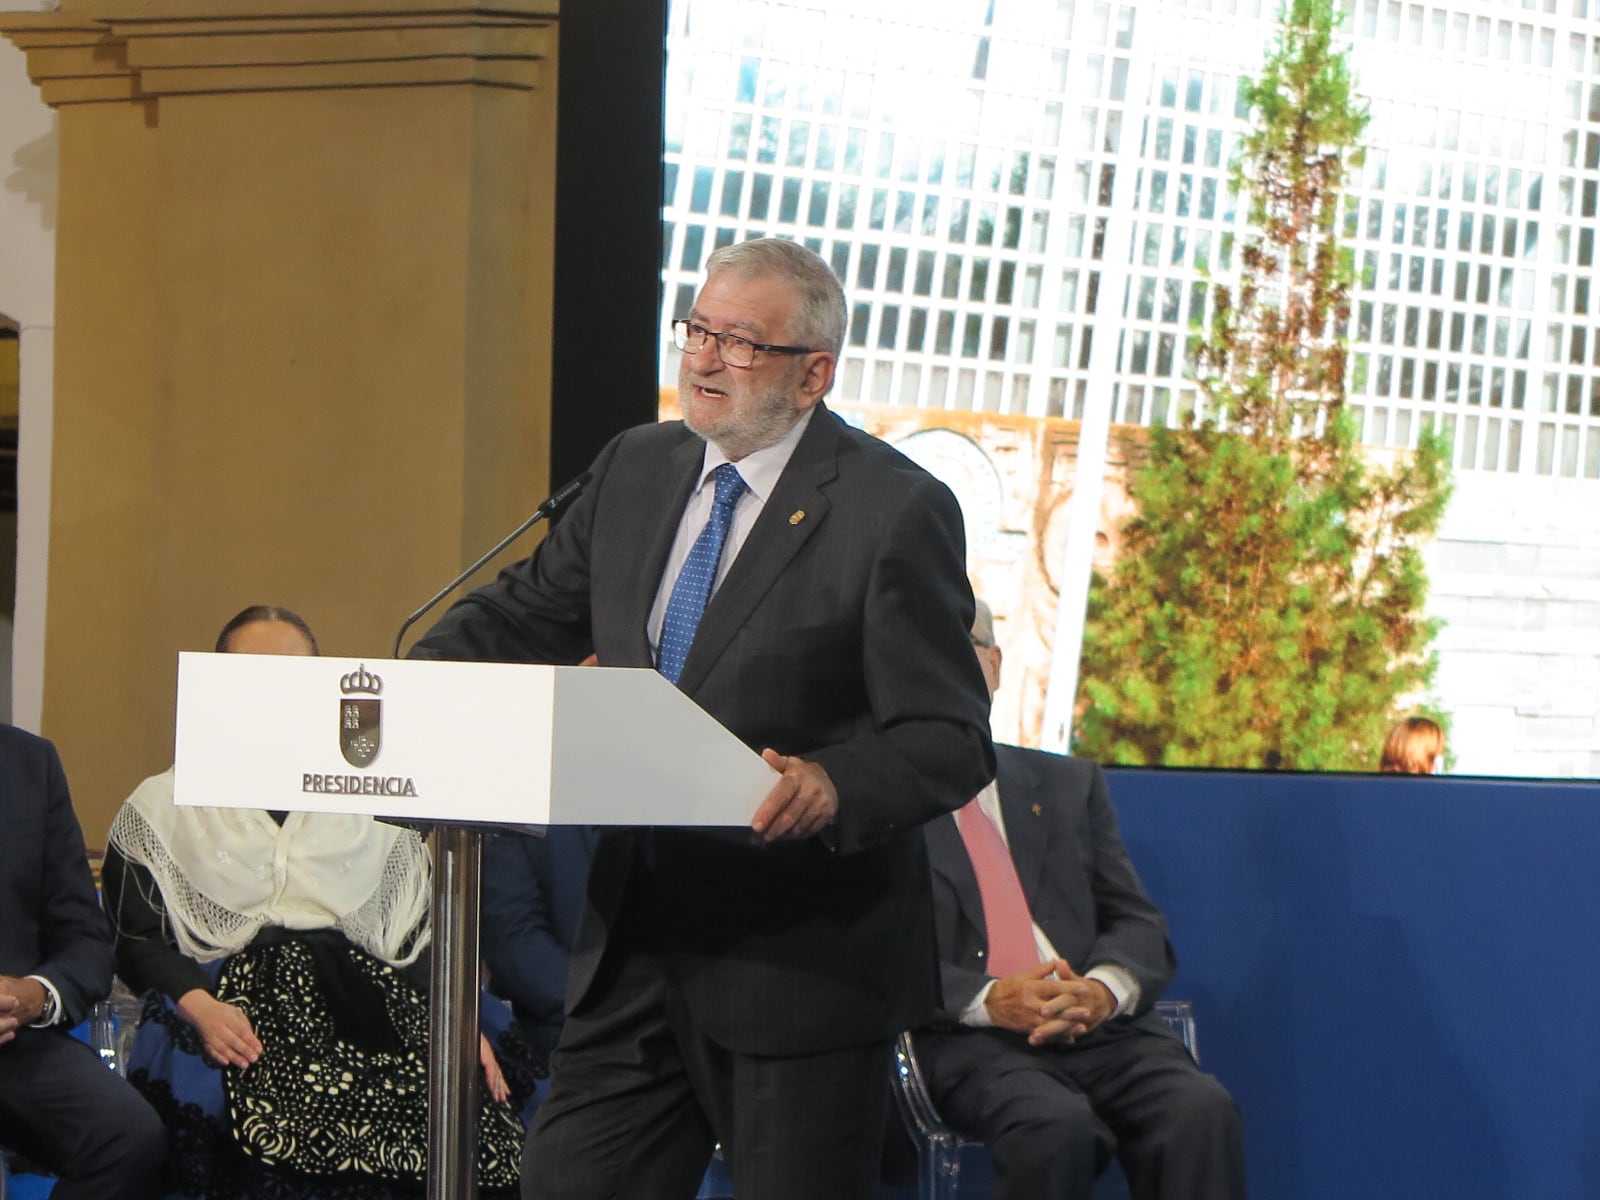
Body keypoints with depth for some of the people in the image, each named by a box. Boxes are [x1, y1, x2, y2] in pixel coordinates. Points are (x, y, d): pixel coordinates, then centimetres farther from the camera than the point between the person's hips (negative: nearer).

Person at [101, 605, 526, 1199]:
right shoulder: (161, 807, 18)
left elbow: (420, 939, 18)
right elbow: (135, 941, 8)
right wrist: (198, 1006, -12)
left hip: (366, 1006, 2)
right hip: (230, 1002, -2)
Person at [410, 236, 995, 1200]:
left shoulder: (896, 512, -11)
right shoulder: (636, 469, 9)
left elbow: (952, 740, -12)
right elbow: (525, 616, 17)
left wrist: (835, 785, -33)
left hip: (803, 966, -6)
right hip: (635, 949, 6)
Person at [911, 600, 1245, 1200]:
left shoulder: (1070, 784, 24)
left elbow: (1138, 924, 16)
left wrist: (1103, 989, -8)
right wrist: (989, 1001, -16)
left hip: (1097, 1025, 4)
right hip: (966, 1039, -4)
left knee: (1201, 1111, -29)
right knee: (1056, 1126, -37)